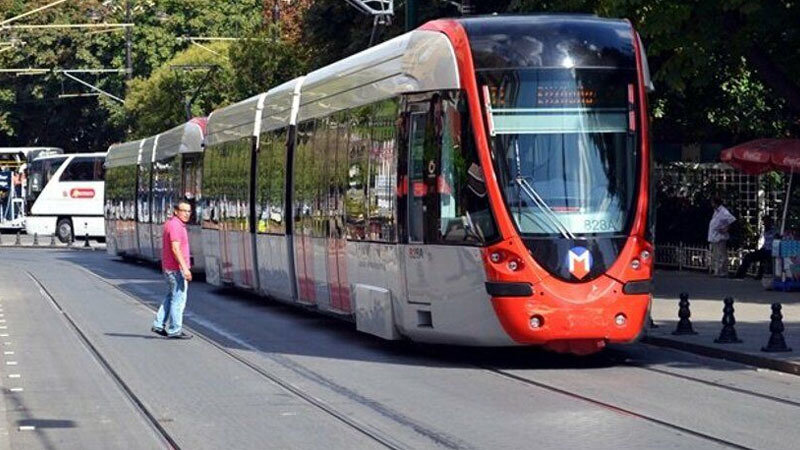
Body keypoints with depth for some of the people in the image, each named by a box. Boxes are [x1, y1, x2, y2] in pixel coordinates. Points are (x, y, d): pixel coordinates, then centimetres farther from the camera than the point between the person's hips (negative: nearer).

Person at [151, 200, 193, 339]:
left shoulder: (171, 223, 14)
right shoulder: (175, 225, -17)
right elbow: (175, 249, -25)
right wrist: (185, 268, -28)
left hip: (169, 268, 10)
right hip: (176, 269, -10)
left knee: (171, 297, 18)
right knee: (178, 299, -3)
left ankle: (158, 325, 19)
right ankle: (175, 330, 1)